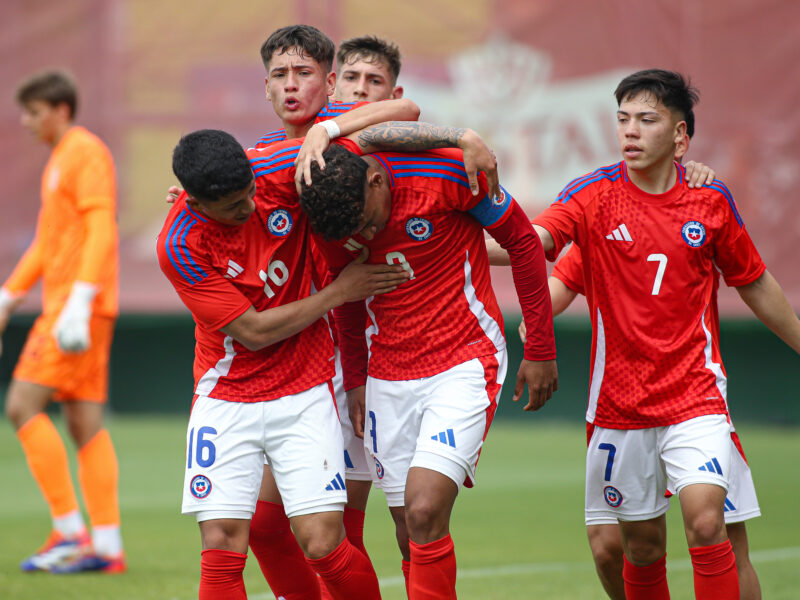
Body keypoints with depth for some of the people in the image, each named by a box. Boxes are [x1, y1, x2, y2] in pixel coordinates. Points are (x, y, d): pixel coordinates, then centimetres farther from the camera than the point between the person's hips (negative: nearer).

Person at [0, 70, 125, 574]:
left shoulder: (87, 153, -8)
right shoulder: (60, 161, 22)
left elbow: (101, 232, -19)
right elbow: (47, 245, 27)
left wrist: (79, 302, -28)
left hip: (78, 309, -10)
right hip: (61, 303, 10)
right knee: (85, 423, 4)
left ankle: (70, 530, -12)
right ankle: (107, 546, 1)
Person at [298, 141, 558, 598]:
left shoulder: (446, 174, -19)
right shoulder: (335, 219, -6)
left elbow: (522, 240, -6)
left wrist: (541, 350, -3)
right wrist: (355, 380, 14)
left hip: (465, 363, -4)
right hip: (388, 378, 4)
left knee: (425, 513, -20)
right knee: (412, 534, 5)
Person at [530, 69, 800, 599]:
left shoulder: (712, 201, 1)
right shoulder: (596, 194, -3)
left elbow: (756, 285, 15)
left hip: (695, 393, -1)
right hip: (619, 399, 1)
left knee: (705, 519, -19)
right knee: (643, 542, 7)